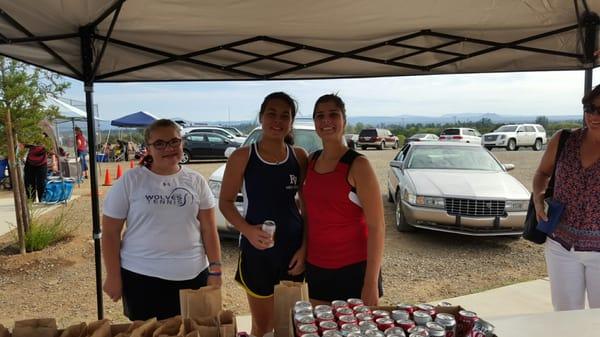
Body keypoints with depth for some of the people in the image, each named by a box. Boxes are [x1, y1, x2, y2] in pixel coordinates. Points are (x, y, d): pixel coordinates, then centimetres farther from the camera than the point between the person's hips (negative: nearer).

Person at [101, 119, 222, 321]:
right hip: (141, 277, -2)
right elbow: (110, 232, -1)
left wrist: (215, 269, -2)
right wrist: (113, 276, -3)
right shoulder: (130, 181, -4)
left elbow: (208, 229, 3)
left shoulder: (196, 181, 2)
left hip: (192, 276, 2)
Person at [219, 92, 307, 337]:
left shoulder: (299, 157, 0)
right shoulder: (242, 157, -7)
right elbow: (225, 202, -3)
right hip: (257, 249, -2)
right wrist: (247, 230, -20)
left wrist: (305, 247, -4)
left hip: (293, 248, 2)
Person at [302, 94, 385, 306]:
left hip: (353, 269, -5)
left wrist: (371, 283, -17)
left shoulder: (357, 165, -13)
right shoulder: (311, 161, 4)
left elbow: (376, 227, -14)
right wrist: (302, 250, 11)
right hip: (316, 268, 5)